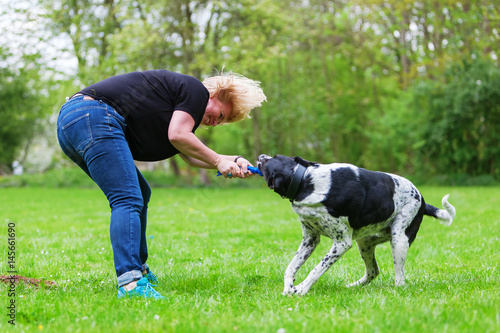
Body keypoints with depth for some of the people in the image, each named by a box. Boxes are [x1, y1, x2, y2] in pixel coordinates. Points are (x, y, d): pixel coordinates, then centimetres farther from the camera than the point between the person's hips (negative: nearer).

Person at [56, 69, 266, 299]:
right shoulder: (196, 90, 1)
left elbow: (190, 157, 26)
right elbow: (177, 135, -12)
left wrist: (232, 161, 23)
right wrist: (218, 161, -2)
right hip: (93, 118, -11)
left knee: (140, 194, 21)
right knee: (129, 200, -17)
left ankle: (138, 269, 27)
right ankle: (131, 284, -30)